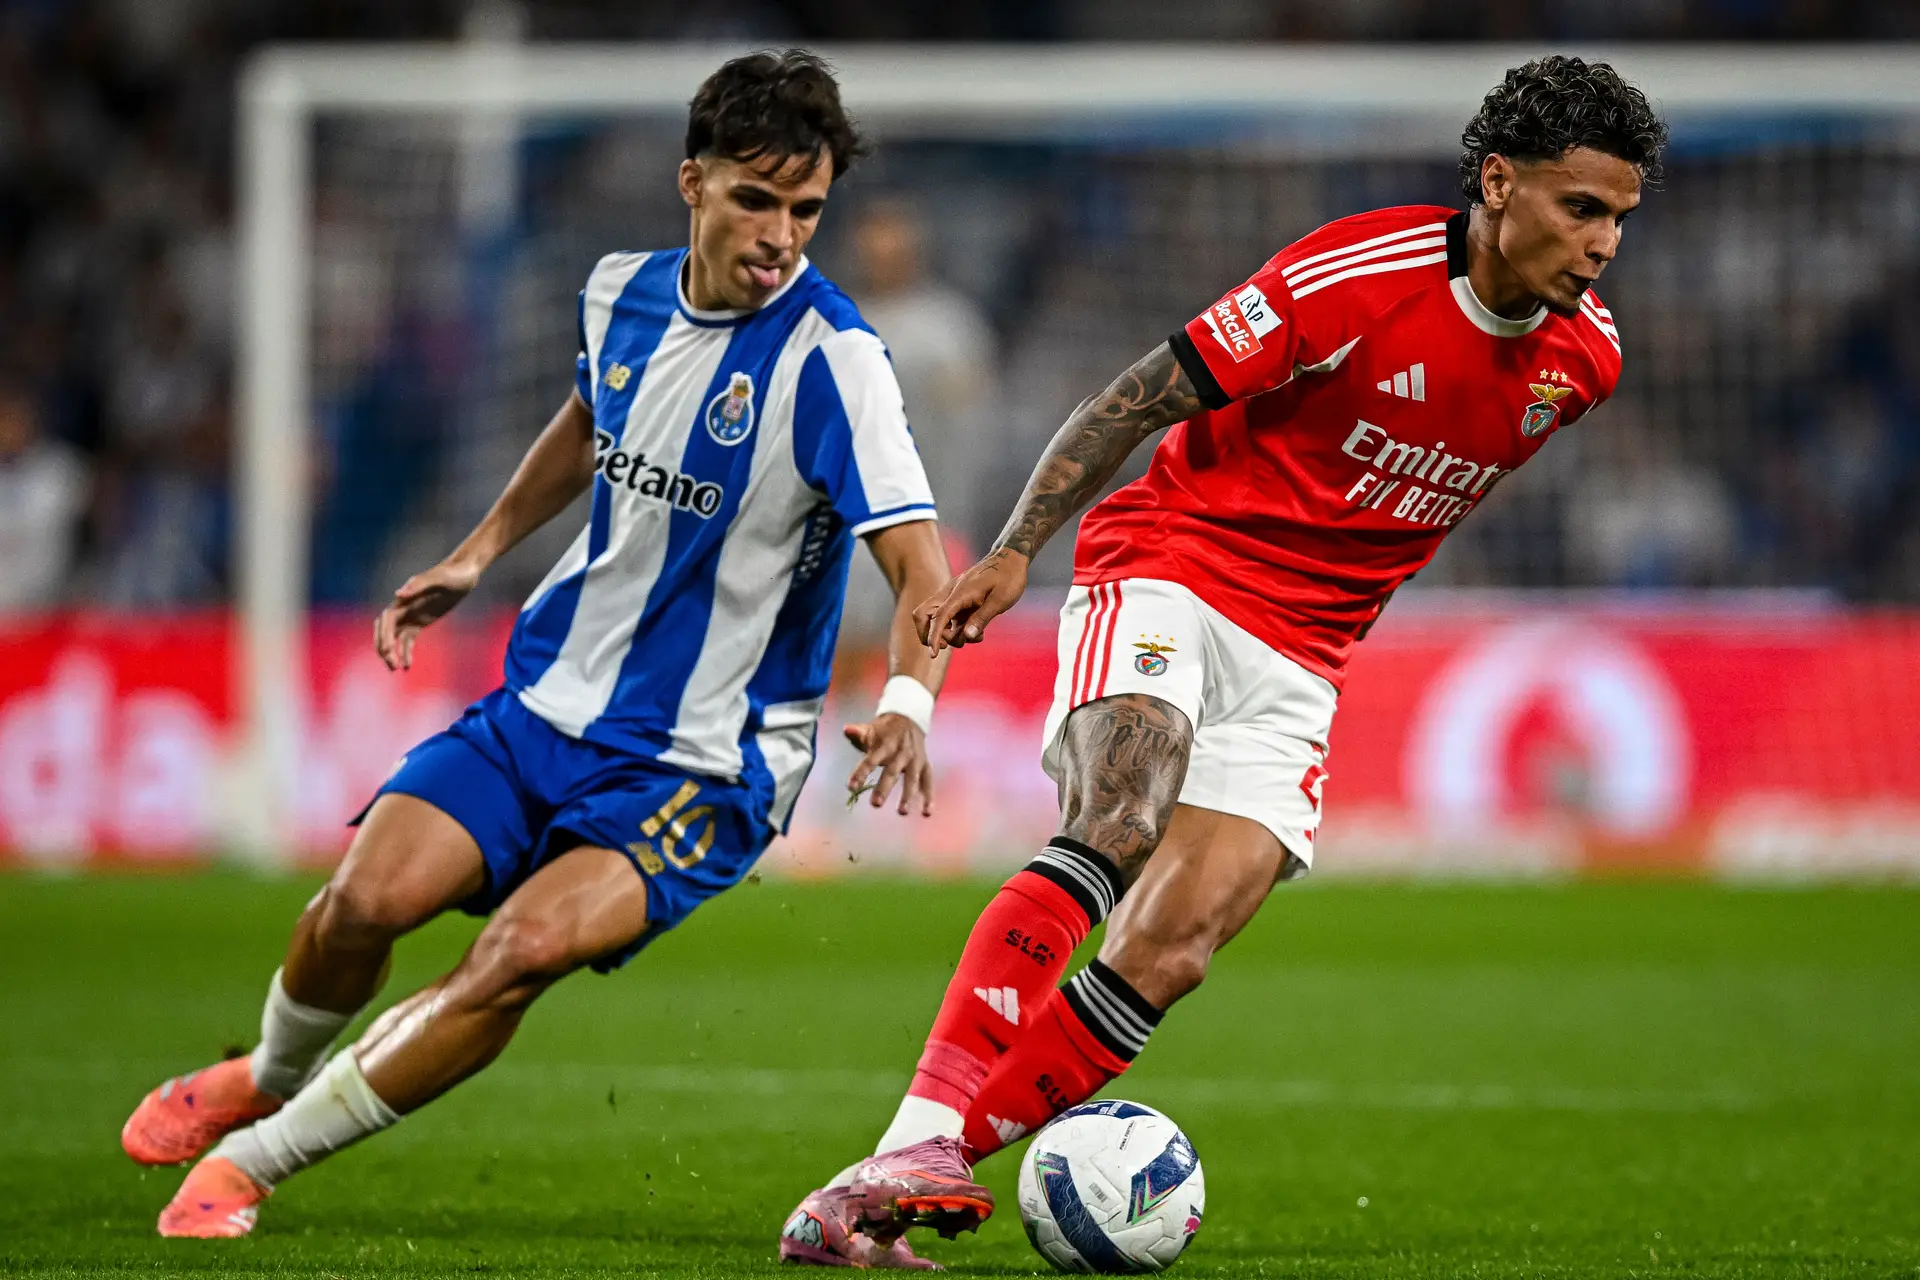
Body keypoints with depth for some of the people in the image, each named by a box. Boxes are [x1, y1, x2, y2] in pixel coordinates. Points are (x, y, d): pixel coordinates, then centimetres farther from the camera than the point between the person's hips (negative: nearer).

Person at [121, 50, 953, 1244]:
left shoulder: (833, 360, -18)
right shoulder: (623, 293, 0)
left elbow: (922, 569, -25)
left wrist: (908, 702, -43)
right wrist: (478, 553, 21)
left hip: (703, 765, -5)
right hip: (547, 702, 5)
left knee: (529, 949, -27)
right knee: (368, 898, -15)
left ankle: (253, 1158, -12)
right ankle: (270, 1078, 20)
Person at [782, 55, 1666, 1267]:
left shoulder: (1583, 357, 1)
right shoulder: (1356, 275, -16)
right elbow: (1141, 397, -10)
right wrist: (1015, 551, -15)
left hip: (1298, 659, 5)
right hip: (1170, 574, -5)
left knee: (1173, 950, -14)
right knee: (1114, 831, -31)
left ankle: (918, 1179, -13)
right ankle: (914, 1147, -37)